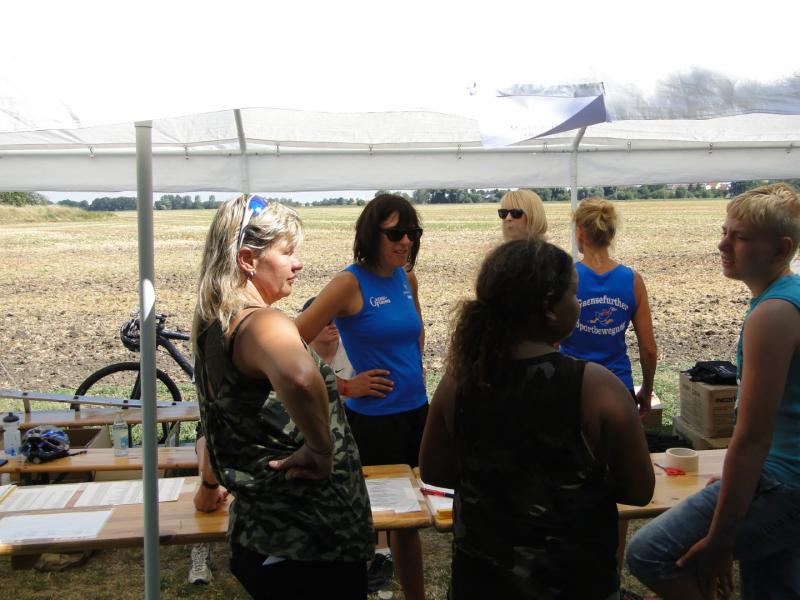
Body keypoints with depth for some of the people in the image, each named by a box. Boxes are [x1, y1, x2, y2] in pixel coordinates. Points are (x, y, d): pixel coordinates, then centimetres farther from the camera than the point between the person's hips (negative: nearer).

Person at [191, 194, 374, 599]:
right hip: (309, 545, -9)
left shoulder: (213, 327, 8)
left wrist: (210, 484, 40)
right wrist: (321, 449, -28)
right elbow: (300, 377, -47)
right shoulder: (262, 323, -22)